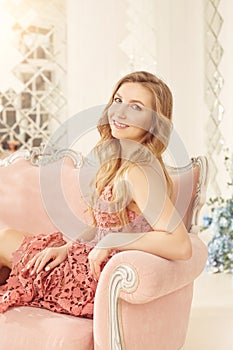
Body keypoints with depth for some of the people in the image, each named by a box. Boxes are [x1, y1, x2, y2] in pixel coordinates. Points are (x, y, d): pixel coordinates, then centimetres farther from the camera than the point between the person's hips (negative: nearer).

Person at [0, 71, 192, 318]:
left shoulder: (140, 172, -27)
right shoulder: (118, 159, 2)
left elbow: (181, 246, -34)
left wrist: (110, 243, -26)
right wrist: (68, 248, 0)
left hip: (104, 277, -8)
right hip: (94, 258, 8)